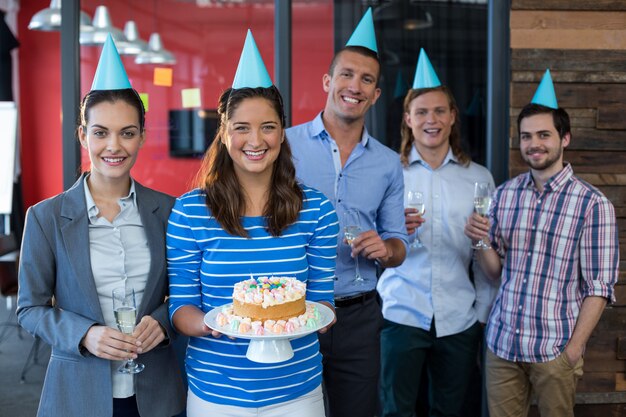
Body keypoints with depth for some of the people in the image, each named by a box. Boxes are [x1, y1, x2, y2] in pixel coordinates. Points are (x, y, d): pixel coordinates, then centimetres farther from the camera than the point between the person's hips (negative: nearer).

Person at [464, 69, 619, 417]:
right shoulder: (504, 194, 4)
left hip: (554, 349, -3)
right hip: (501, 342, 4)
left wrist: (574, 348, -10)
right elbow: (495, 270, 8)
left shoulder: (593, 204, -9)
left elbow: (599, 286, -7)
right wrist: (480, 242, -11)